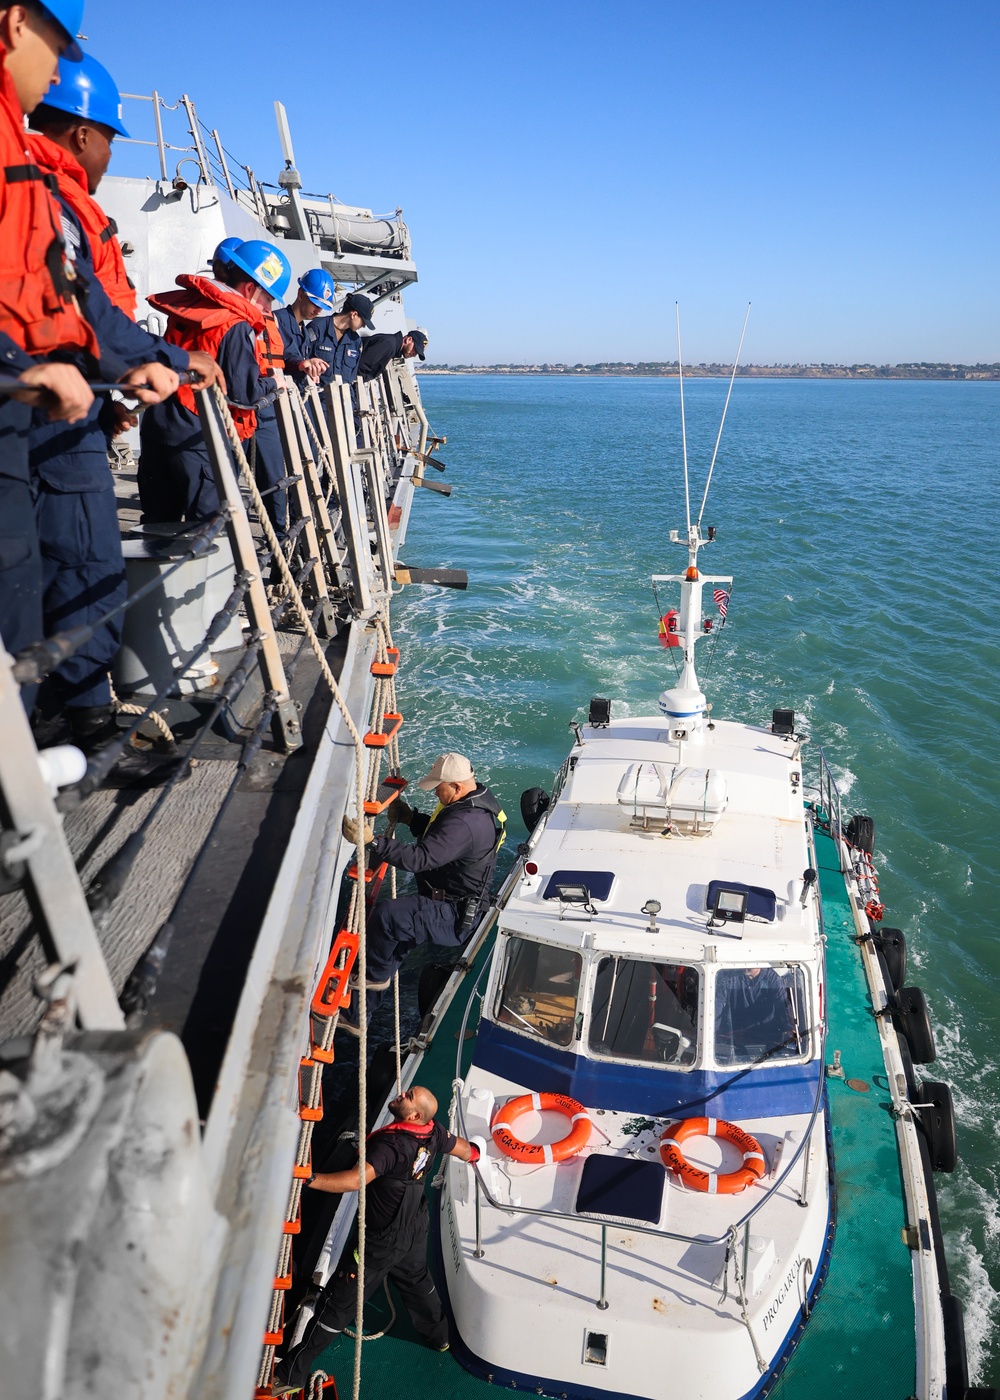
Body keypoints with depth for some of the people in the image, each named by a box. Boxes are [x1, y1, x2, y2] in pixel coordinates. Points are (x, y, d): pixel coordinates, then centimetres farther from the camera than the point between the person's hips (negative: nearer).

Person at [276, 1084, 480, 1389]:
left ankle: (293, 1373, 17)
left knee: (339, 1302, 5)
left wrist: (307, 1178, -55)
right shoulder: (433, 1132, -13)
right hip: (414, 1230, 7)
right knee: (417, 1280, 32)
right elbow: (461, 1148, 8)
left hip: (380, 1241, -7)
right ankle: (438, 1335, 54)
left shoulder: (390, 1144, -35)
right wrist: (474, 1153, 32)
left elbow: (356, 1180, -50)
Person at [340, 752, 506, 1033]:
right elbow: (441, 834, 21)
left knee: (386, 915, -28)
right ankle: (354, 1016, 25)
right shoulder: (479, 798, 5)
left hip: (452, 917, -11)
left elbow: (420, 858, -37)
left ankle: (375, 975, 0)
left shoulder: (465, 822, -30)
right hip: (449, 906, 11)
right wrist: (412, 818, 7)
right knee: (392, 936, 14)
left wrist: (371, 841, -40)